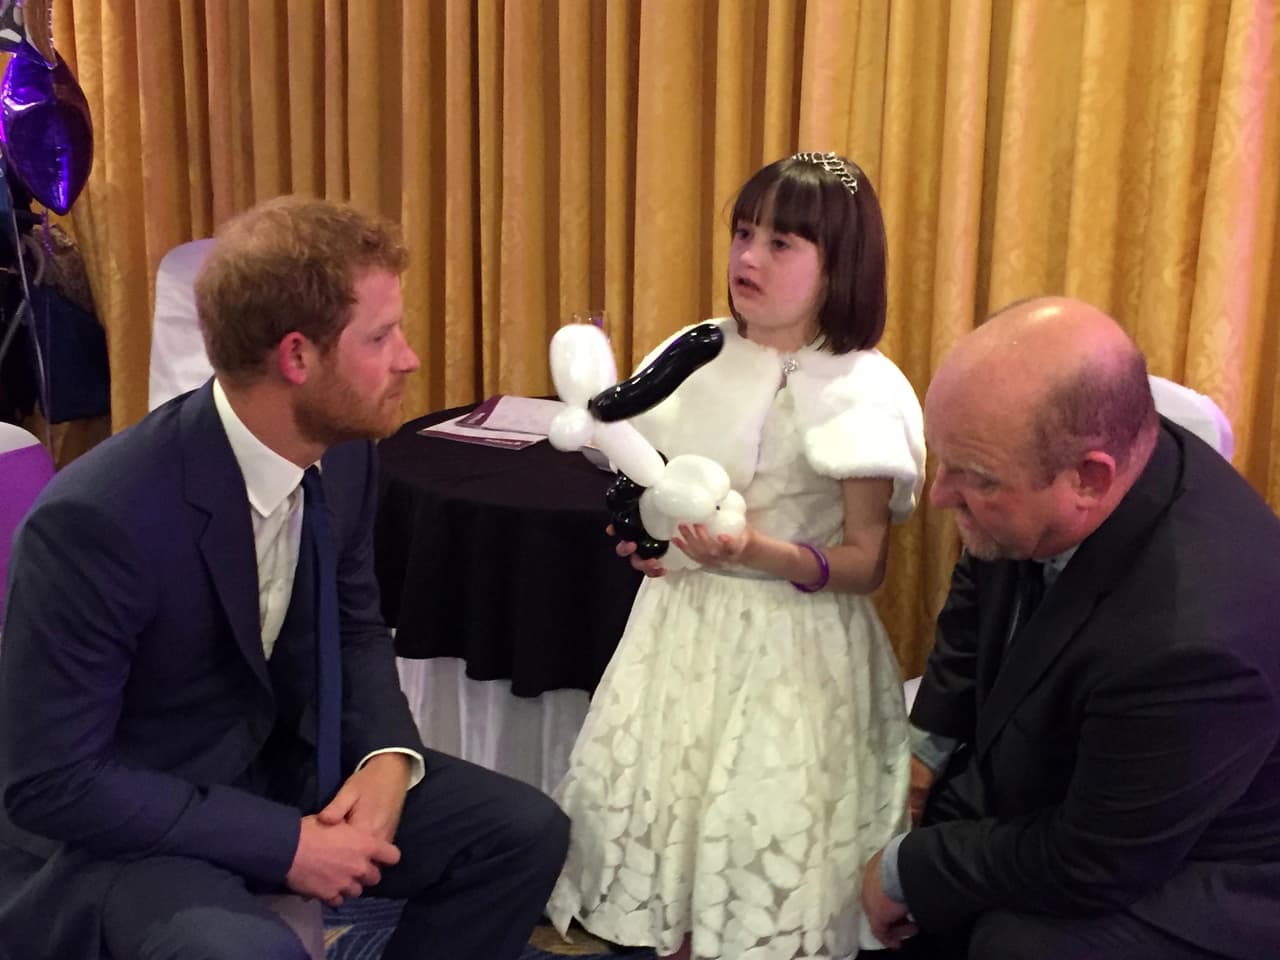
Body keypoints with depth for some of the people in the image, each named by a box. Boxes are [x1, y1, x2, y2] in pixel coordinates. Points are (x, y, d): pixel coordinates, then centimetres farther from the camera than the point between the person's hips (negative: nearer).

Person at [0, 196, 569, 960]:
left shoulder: (344, 450, -8)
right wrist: (281, 842, -24)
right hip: (114, 825, -6)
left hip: (277, 764, 7)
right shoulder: (96, 517, -29)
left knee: (526, 833, -1)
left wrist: (388, 758, -12)